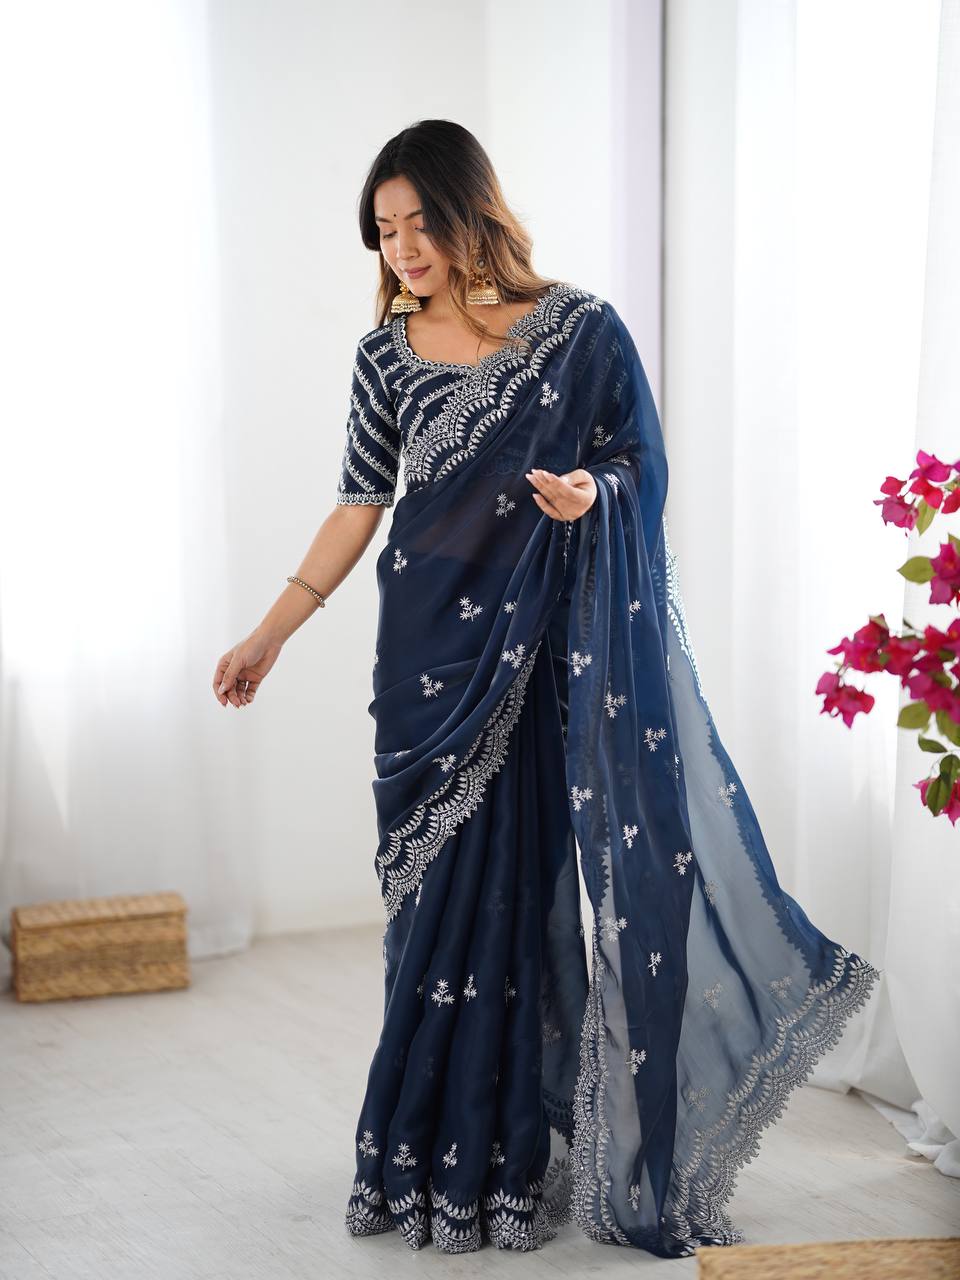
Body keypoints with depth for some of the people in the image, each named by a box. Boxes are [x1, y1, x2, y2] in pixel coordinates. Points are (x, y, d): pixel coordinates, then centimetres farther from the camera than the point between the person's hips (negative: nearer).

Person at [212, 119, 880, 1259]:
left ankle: (509, 1155, 15)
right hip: (432, 652, 3)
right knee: (445, 891, 6)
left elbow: (642, 460, 3)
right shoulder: (385, 354, 5)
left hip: (553, 647, -2)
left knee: (515, 886, 0)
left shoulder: (580, 330, -4)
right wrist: (271, 632, 9)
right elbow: (360, 502, 10)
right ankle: (439, 1152, 19)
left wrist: (592, 489, -20)